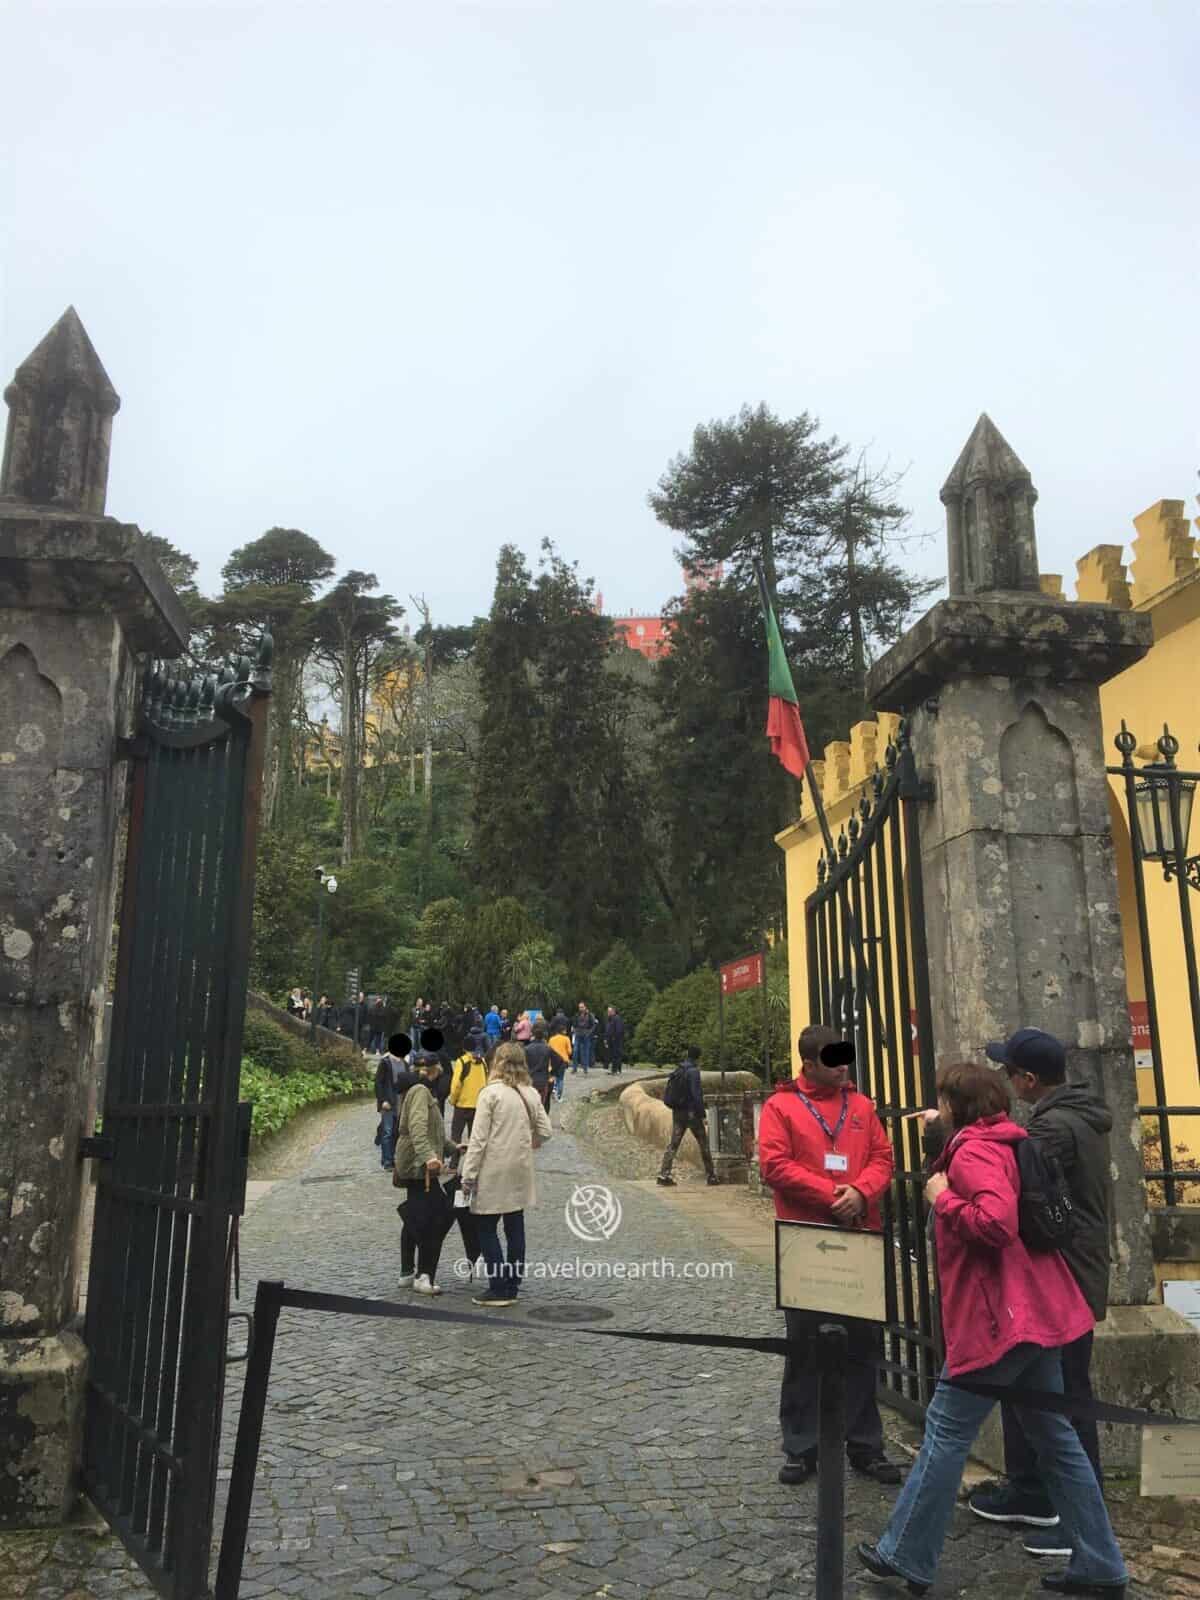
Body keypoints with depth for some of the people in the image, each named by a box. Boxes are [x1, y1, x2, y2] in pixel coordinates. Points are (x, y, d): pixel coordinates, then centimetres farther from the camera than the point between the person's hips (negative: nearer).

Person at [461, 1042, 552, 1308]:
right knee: (515, 1229, 11)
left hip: (493, 1172, -6)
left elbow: (478, 1138, -13)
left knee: (487, 1229, 4)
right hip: (520, 1171, 6)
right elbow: (545, 1131, 5)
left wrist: (468, 1175, -9)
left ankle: (499, 1289, 2)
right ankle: (513, 1286, 18)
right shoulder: (531, 1094, 3)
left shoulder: (491, 1093, -12)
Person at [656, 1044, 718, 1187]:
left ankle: (664, 1174, -5)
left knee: (673, 1144, 4)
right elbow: (696, 1095, -18)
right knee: (704, 1145, 6)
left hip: (677, 1111, 6)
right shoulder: (693, 1071, -13)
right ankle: (712, 1176, 12)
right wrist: (702, 1115, -15)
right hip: (692, 1112, -6)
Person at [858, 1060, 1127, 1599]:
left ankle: (905, 1556, 12)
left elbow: (996, 1222, -31)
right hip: (1036, 1311, 10)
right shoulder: (1007, 1144, 13)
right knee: (1054, 1435, 16)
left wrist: (942, 1199, -17)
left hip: (997, 1318, -10)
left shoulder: (974, 1151, -17)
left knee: (946, 1432, 1)